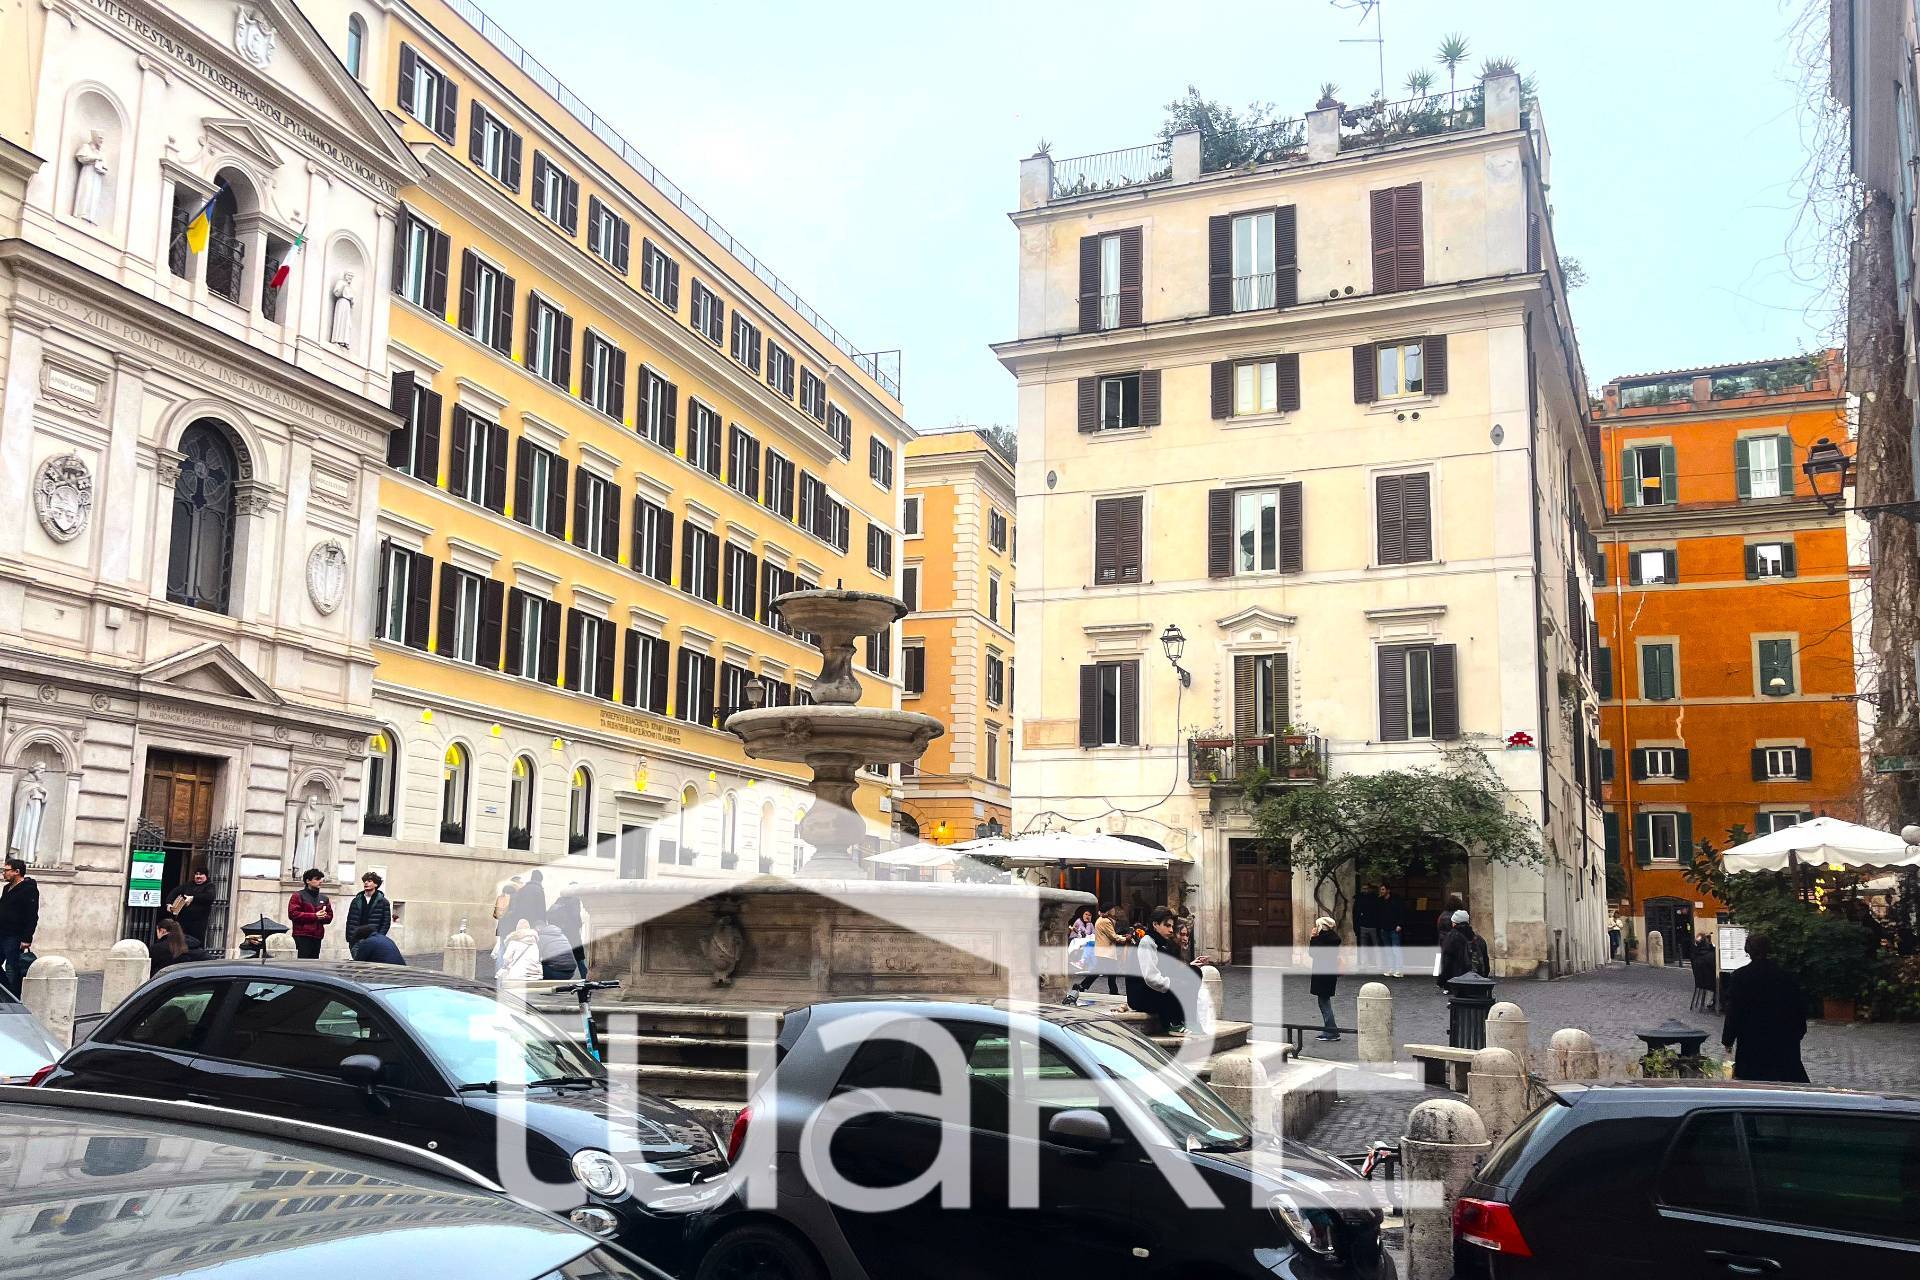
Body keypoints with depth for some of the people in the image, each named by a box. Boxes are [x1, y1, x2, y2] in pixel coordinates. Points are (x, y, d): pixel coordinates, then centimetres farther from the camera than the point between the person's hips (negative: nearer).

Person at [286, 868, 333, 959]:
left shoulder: (323, 898, 20)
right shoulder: (298, 896, 3)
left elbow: (330, 916, 20)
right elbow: (293, 914, -9)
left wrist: (323, 917, -5)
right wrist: (314, 916, -13)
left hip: (317, 936, 5)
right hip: (302, 936, -5)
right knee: (304, 962, -12)